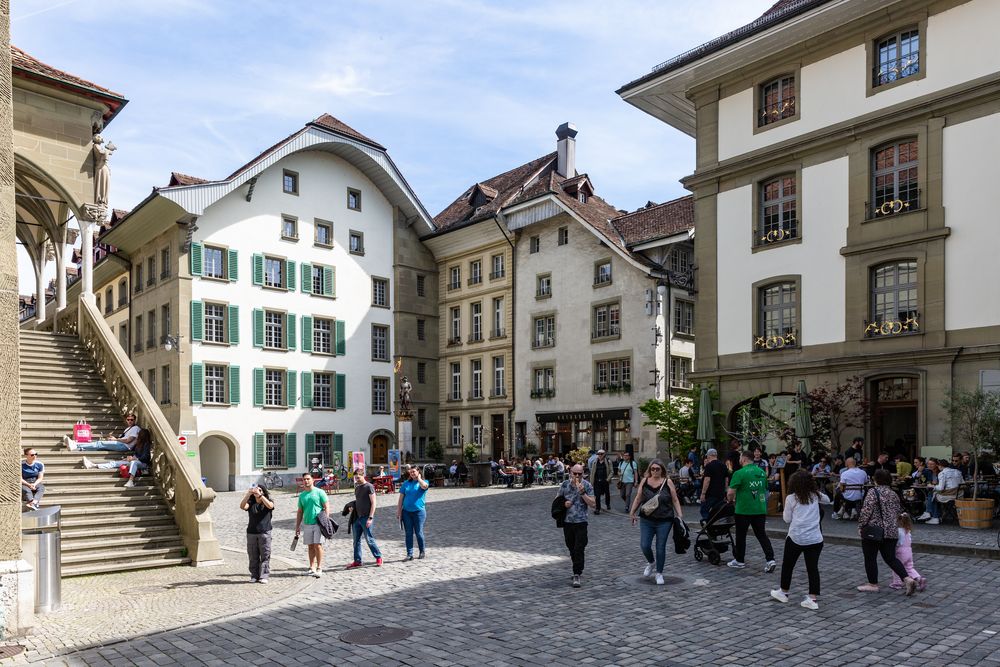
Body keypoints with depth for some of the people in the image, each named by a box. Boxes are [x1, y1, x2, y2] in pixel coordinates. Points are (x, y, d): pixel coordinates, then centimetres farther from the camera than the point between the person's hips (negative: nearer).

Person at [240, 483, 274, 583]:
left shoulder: (268, 501, 2)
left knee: (265, 556, -2)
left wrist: (260, 495, -26)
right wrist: (248, 494, -26)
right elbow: (242, 506, -14)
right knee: (253, 556, 6)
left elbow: (270, 506, -22)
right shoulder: (251, 502, 6)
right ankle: (254, 576, 15)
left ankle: (264, 576, 2)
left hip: (264, 533, -2)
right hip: (251, 533, 2)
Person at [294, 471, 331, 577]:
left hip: (318, 524, -5)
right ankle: (312, 567, 17)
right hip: (307, 524, 5)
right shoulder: (301, 495, 11)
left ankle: (319, 568, -4)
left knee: (318, 545, -9)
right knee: (310, 546, 9)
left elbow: (326, 507, -3)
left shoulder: (320, 492, -3)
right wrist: (297, 526, 14)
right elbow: (300, 512, 17)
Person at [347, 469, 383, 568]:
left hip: (366, 518, -7)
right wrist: (352, 507, 5)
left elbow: (373, 503, -12)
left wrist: (370, 518, -17)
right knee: (356, 540, 8)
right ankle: (357, 561, 15)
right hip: (357, 517, 7)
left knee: (369, 539, -3)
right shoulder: (357, 487, 14)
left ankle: (378, 557, 11)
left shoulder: (369, 487, -9)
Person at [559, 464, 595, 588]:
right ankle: (579, 569, 34)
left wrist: (583, 493, -21)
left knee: (579, 549, -8)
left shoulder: (587, 486, -6)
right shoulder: (564, 485, 1)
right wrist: (563, 504, -8)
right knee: (571, 548, 15)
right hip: (567, 522, 4)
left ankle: (577, 575, -4)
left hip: (581, 522, -4)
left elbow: (593, 504, -10)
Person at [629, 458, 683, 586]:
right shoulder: (644, 481, 3)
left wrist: (680, 515, -4)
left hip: (664, 521, -2)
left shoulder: (667, 482, -2)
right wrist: (632, 512, 6)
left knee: (661, 547, 4)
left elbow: (675, 500, 1)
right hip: (646, 520, 2)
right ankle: (651, 563, 29)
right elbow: (638, 498, 10)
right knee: (644, 545, -4)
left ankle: (659, 573, 21)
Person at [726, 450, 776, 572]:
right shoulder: (761, 472, 6)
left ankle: (739, 561, 20)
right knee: (761, 534, 12)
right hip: (760, 509, 5)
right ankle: (770, 559, 1)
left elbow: (731, 492, -16)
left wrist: (729, 500, 5)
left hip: (744, 510, -5)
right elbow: (765, 489, 17)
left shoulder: (739, 473, -14)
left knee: (741, 535, 9)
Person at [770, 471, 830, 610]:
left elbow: (787, 519, 3)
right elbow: (827, 500, 29)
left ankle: (783, 592, 28)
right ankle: (813, 599, 4)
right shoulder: (815, 495, 7)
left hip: (796, 537, -2)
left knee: (787, 565, 15)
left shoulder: (791, 498, -2)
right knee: (813, 568, 7)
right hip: (815, 539, 3)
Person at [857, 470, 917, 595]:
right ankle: (907, 579, -3)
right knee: (890, 558, 12)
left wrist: (860, 526, -8)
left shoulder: (873, 492, -13)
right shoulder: (893, 494, 11)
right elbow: (898, 512, 19)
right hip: (892, 531, 7)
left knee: (870, 558, 5)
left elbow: (866, 511, -17)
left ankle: (873, 585, 12)